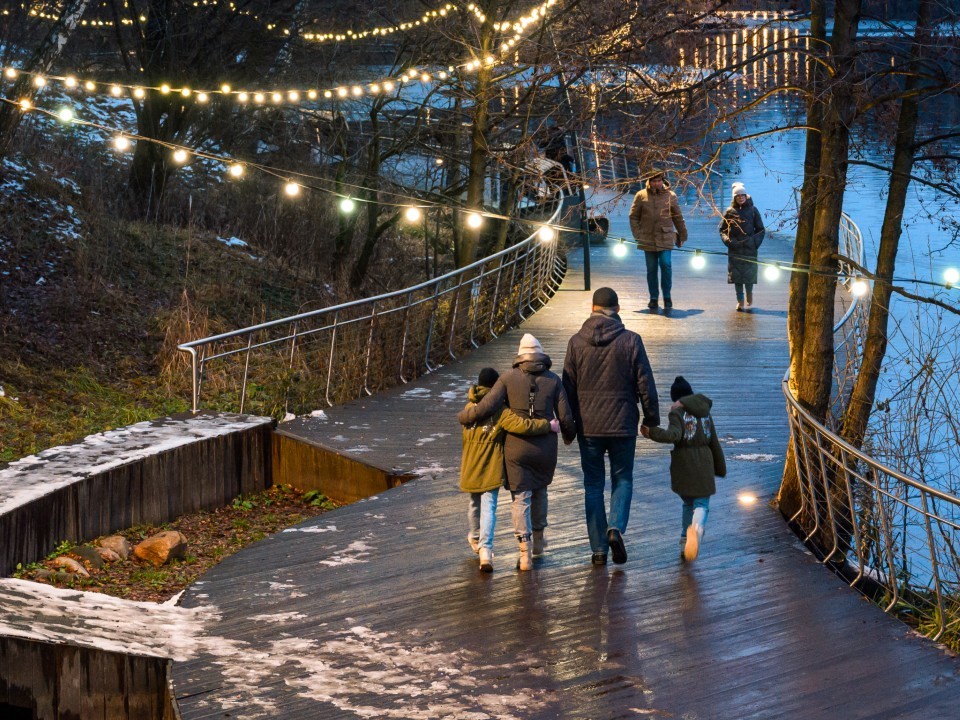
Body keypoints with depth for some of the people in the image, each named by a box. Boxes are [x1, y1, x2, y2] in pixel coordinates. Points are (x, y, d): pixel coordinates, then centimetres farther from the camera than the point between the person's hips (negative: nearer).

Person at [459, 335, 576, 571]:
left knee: (520, 498, 1)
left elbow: (486, 407, -13)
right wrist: (569, 435, 20)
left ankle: (525, 551, -11)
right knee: (539, 491, 24)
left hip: (516, 448, -2)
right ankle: (538, 540, 33)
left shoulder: (508, 378, -4)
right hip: (545, 449, 2)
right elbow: (565, 418, -2)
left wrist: (463, 416, 5)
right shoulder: (553, 381, -1)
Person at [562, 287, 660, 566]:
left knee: (593, 484, 9)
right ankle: (616, 527, -11)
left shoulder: (576, 342, -3)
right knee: (622, 479, 14)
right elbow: (645, 384, -4)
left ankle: (598, 549, 8)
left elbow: (568, 386, 2)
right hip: (623, 424, -1)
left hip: (588, 426, 1)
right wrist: (652, 418, 9)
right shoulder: (631, 340, -7)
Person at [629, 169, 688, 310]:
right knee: (651, 269, 6)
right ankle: (653, 298, 16)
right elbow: (633, 216, 7)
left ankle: (667, 296, 1)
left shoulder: (670, 195, 4)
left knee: (666, 265, -13)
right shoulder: (641, 196, 2)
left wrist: (682, 235, 14)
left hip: (665, 238, -1)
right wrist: (637, 234, -3)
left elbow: (678, 217, 11)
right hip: (648, 239, 1)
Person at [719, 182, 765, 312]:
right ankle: (740, 301, 3)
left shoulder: (753, 210, 5)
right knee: (736, 274, -2)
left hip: (749, 248, -1)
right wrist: (728, 241, -5)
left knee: (749, 274, -6)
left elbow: (761, 230, 9)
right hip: (735, 248, 1)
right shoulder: (730, 212, 6)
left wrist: (755, 242, -5)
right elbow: (722, 229, 11)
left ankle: (749, 298, 12)